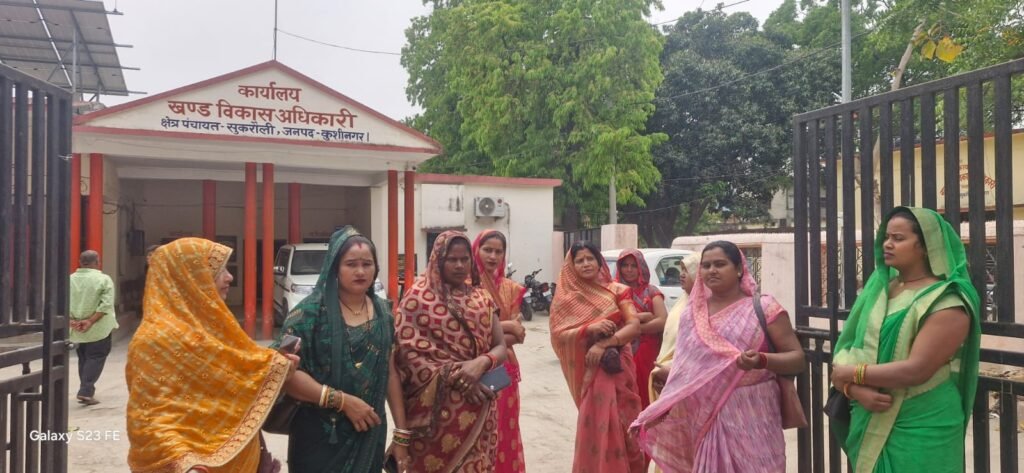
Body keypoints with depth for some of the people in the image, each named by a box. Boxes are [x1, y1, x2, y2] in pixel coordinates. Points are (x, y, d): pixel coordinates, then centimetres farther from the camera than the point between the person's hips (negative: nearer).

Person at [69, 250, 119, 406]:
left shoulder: (70, 279, 4)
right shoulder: (104, 279, -9)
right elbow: (105, 304, -17)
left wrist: (71, 320, -8)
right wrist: (91, 321, -16)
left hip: (76, 329, 5)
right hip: (98, 328, -5)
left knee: (83, 358, 18)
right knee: (96, 358, 4)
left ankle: (86, 391, 23)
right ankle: (86, 391, -7)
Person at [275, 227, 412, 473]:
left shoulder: (382, 312, 3)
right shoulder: (311, 310, -12)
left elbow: (390, 373, 6)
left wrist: (402, 433, 5)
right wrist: (343, 400, -21)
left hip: (370, 436, 4)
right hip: (319, 438, -4)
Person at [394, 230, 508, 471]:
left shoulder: (481, 299, 9)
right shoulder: (418, 297, -4)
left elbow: (500, 347, 4)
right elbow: (408, 353, -10)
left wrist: (481, 363, -18)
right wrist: (453, 376, -19)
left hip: (477, 406, 4)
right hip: (436, 407, -4)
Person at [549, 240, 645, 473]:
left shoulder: (616, 290, 3)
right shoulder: (565, 298, 3)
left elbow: (634, 326, -6)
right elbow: (558, 335, -6)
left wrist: (604, 343, -19)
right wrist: (590, 329, -20)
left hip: (618, 367, 1)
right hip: (589, 370, 0)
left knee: (621, 426, 3)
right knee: (596, 426, -2)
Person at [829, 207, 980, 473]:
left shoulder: (947, 302, -12)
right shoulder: (877, 288, 6)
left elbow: (916, 370, -22)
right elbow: (846, 349, 2)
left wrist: (852, 375, -12)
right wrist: (855, 389, -17)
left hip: (922, 430, -5)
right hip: (869, 423, 5)